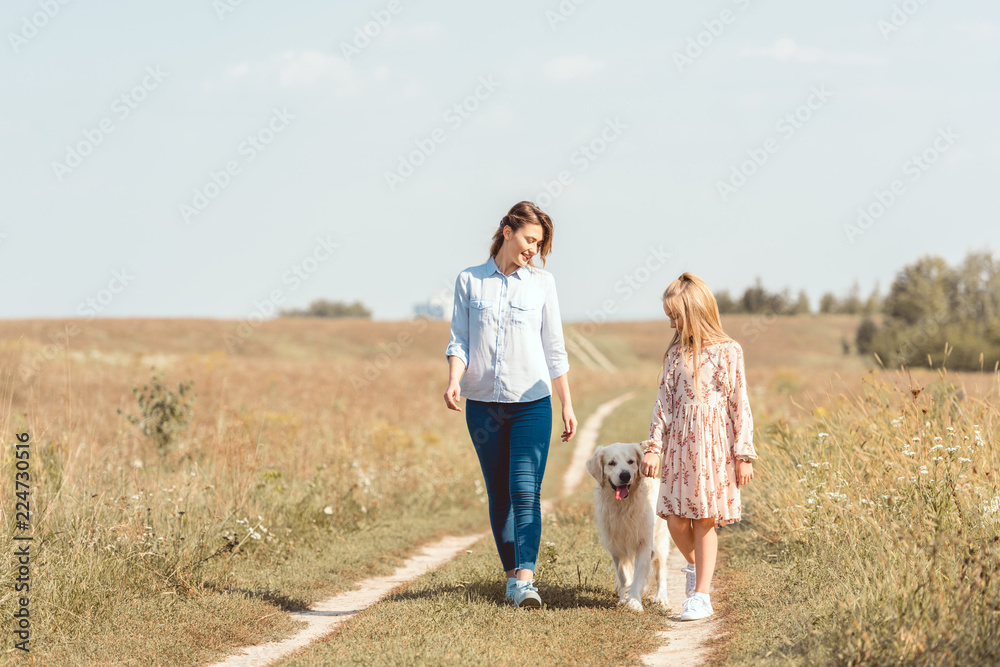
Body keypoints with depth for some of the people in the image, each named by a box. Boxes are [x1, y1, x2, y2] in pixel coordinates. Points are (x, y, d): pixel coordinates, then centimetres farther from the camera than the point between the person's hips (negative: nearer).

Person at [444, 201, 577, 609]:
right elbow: (459, 341, 2)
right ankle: (511, 574, 17)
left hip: (532, 402, -1)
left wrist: (567, 404, 7)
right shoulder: (469, 281, 5)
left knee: (525, 490, -13)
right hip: (483, 403, 1)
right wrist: (454, 381, -17)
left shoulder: (542, 282, 5)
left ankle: (525, 579, -19)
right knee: (498, 494, 6)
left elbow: (554, 350, 8)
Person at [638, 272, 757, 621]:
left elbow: (739, 405, -3)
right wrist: (653, 446, 0)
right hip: (679, 445, 4)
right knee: (676, 520, 1)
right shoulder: (676, 353, 7)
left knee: (705, 521, -1)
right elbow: (664, 401, 7)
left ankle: (701, 595, 5)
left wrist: (744, 455, -4)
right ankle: (696, 567, 30)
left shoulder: (727, 352, -4)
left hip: (714, 445, -4)